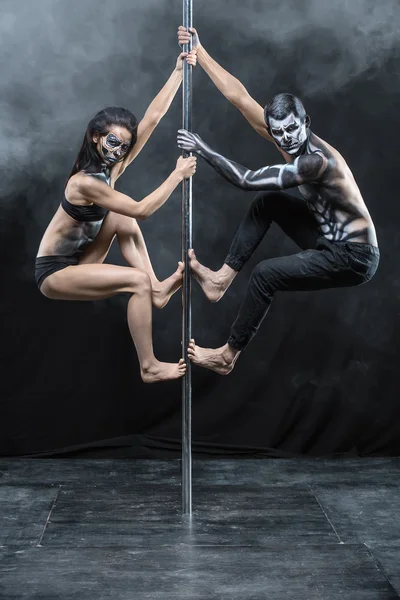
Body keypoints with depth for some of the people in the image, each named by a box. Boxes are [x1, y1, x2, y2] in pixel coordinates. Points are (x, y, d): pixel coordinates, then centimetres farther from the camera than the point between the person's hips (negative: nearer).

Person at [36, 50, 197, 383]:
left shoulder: (113, 165, -3)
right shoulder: (86, 182, -25)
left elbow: (153, 116, -7)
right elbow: (142, 210, -23)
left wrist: (179, 71, -10)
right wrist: (178, 174, -21)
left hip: (77, 261, 8)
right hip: (54, 272, -8)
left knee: (120, 218, -6)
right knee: (137, 280, -23)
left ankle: (157, 289, -7)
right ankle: (149, 367, -17)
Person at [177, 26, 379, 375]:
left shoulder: (316, 161, -30)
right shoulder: (286, 136, -5)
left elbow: (245, 180, -30)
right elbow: (239, 97, -3)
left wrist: (203, 150, -22)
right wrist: (200, 52, -4)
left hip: (354, 258, -9)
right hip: (332, 240, 9)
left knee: (265, 275, -19)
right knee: (267, 202, 3)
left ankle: (228, 356, -3)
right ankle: (222, 279, 3)